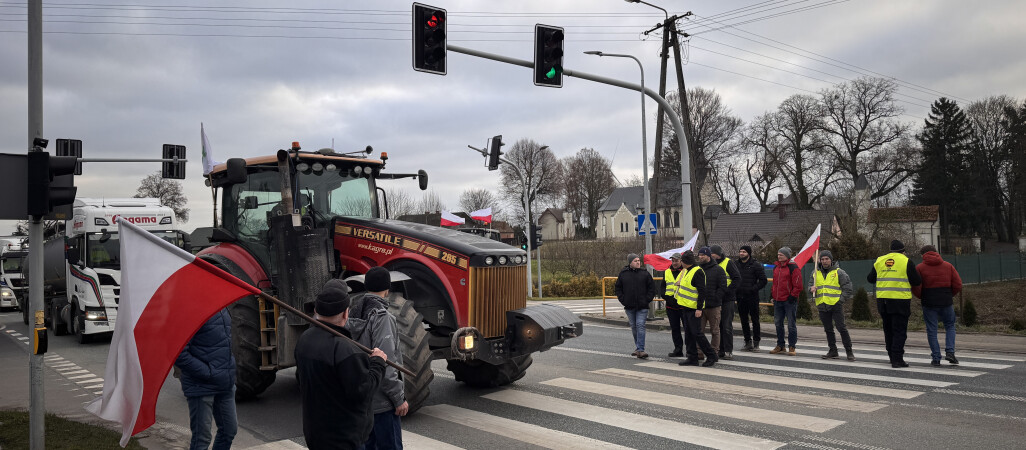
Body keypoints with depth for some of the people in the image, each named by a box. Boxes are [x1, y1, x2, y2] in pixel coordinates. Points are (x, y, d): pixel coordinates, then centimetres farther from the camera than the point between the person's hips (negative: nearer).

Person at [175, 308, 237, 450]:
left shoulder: (222, 309, 9)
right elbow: (179, 354, -22)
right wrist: (208, 373, -20)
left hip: (225, 384, 8)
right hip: (201, 386, -8)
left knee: (229, 430, 17)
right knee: (202, 438, 2)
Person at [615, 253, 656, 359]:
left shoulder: (645, 273, 1)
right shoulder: (623, 274, 4)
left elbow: (652, 287, 5)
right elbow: (618, 288, 11)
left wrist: (648, 299, -5)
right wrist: (623, 300, 1)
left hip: (642, 307, -3)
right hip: (629, 306, 3)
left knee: (640, 326, -11)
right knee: (634, 327, 11)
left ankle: (640, 350, -13)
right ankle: (638, 347, 24)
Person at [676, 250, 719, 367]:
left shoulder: (698, 272, -16)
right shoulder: (687, 271, 13)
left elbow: (702, 291, -19)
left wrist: (699, 308, -21)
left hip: (694, 308, -9)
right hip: (686, 306, 10)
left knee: (696, 333, -7)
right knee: (688, 333, 10)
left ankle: (711, 356, 5)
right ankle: (692, 358, 16)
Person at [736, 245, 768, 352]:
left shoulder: (756, 265, -4)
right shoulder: (736, 265, 11)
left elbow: (763, 280, -6)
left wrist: (753, 289, -14)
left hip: (752, 297, -5)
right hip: (740, 297, 5)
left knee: (755, 320, 0)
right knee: (744, 320, 10)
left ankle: (756, 342, 6)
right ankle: (747, 341, 20)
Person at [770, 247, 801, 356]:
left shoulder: (793, 267, -9)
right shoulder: (776, 268, 14)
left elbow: (798, 285, -11)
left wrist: (792, 296, -13)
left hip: (789, 301, -7)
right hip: (778, 301, 7)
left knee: (791, 324, -1)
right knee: (778, 323, 12)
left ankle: (791, 347, 7)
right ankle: (780, 345, 22)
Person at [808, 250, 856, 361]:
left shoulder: (839, 272, -1)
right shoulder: (816, 273, 13)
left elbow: (848, 289, 0)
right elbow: (810, 285, 19)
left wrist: (840, 300, -8)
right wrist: (811, 288, -4)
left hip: (836, 305, -5)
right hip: (822, 306, 5)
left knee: (841, 328, -8)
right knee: (828, 330, 10)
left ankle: (849, 352, -1)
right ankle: (833, 351, 19)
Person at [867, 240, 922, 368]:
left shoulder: (879, 261, 9)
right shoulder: (906, 262, -4)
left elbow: (870, 279, 16)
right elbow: (917, 281, -4)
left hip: (882, 300, 5)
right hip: (900, 301, -4)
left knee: (888, 330, 16)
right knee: (900, 330, 0)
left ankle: (892, 357, 24)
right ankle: (897, 359, -6)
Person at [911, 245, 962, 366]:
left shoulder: (919, 268, -2)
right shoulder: (948, 266, 6)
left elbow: (915, 288, -9)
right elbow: (958, 285, 2)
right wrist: (949, 295, 17)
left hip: (929, 304, -2)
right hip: (946, 302, 2)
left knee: (932, 331, 5)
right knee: (950, 326, 19)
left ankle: (936, 358, 5)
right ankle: (950, 352, 3)